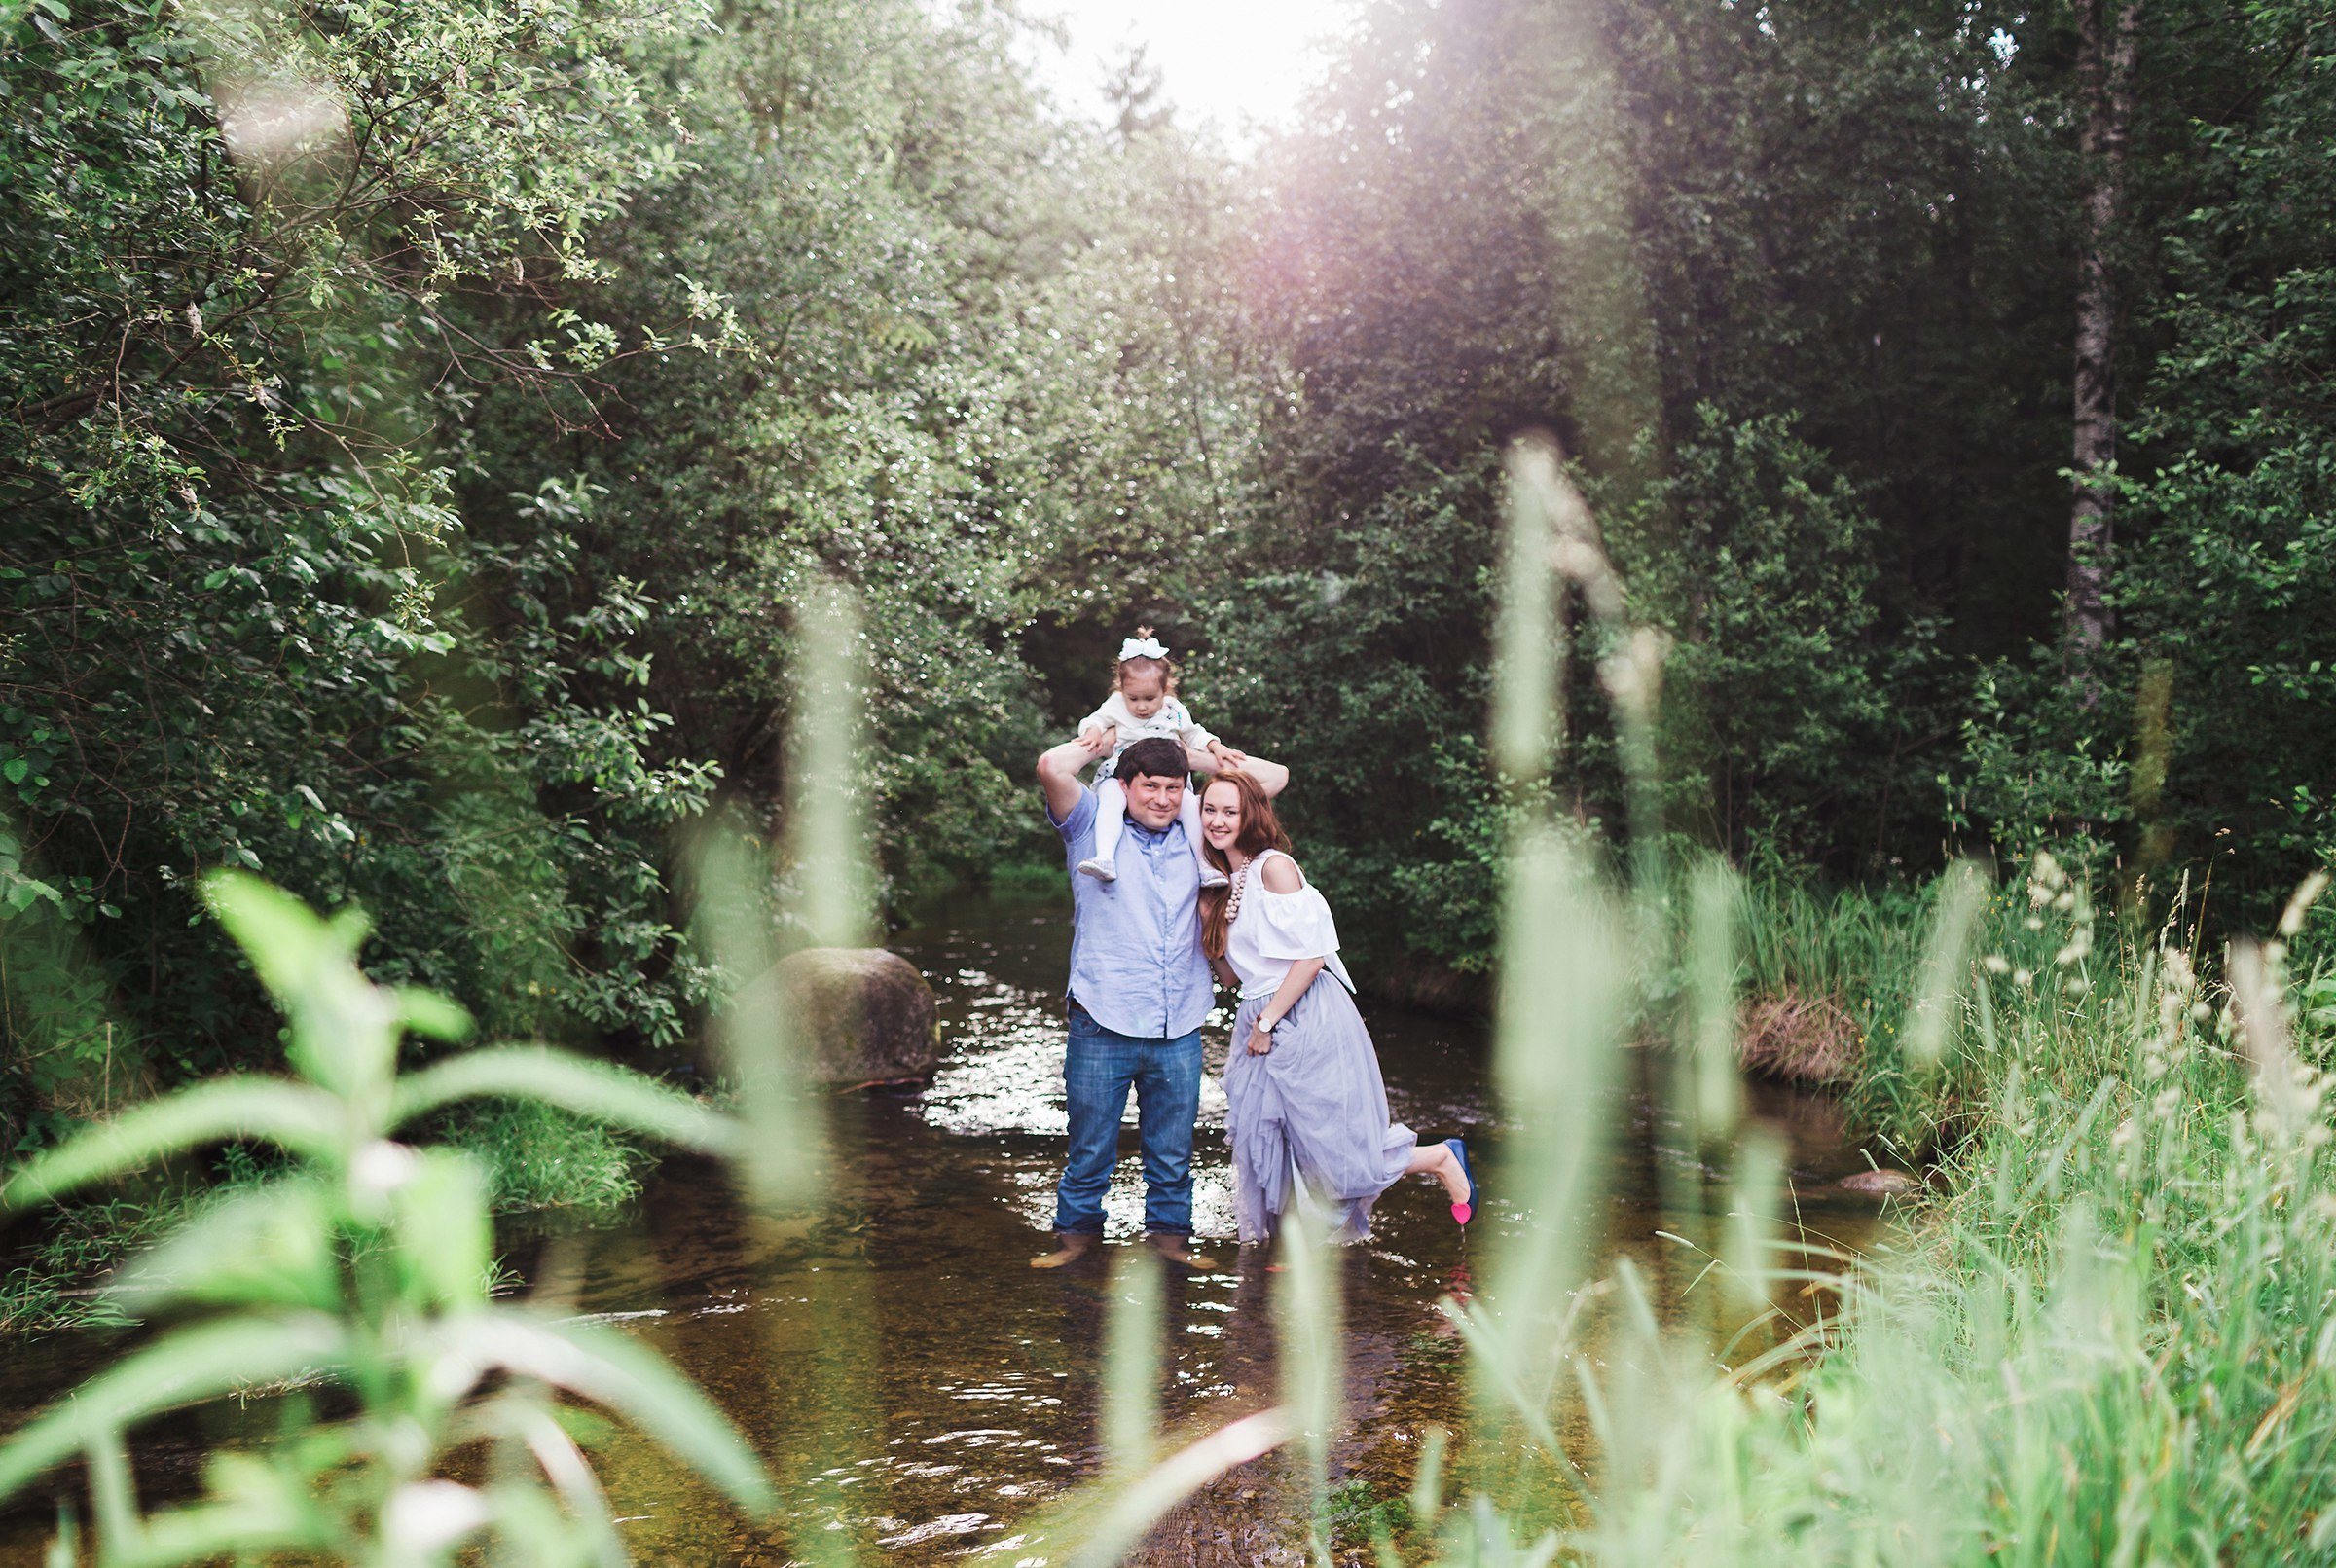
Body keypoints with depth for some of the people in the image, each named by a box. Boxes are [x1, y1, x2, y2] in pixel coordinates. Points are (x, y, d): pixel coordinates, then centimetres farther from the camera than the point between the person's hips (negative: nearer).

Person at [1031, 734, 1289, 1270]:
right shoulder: (1093, 829, 2)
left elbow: (1273, 777, 14)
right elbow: (1052, 767, -16)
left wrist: (1198, 754, 12)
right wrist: (1096, 743, 3)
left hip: (1179, 1030, 3)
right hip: (1103, 1025, -3)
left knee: (1173, 1148, 11)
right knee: (1089, 1144, 7)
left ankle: (1169, 1233, 25)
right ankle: (1077, 1231, 23)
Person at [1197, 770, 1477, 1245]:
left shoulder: (1273, 866, -10)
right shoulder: (1223, 884, 14)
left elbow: (1312, 955, -16)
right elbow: (1232, 974, 14)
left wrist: (1267, 1022, -14)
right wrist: (1207, 919, 3)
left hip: (1308, 1020, -8)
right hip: (1260, 1022, 8)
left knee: (1335, 1153, -3)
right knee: (1262, 1151, 4)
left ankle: (1442, 1159, 20)